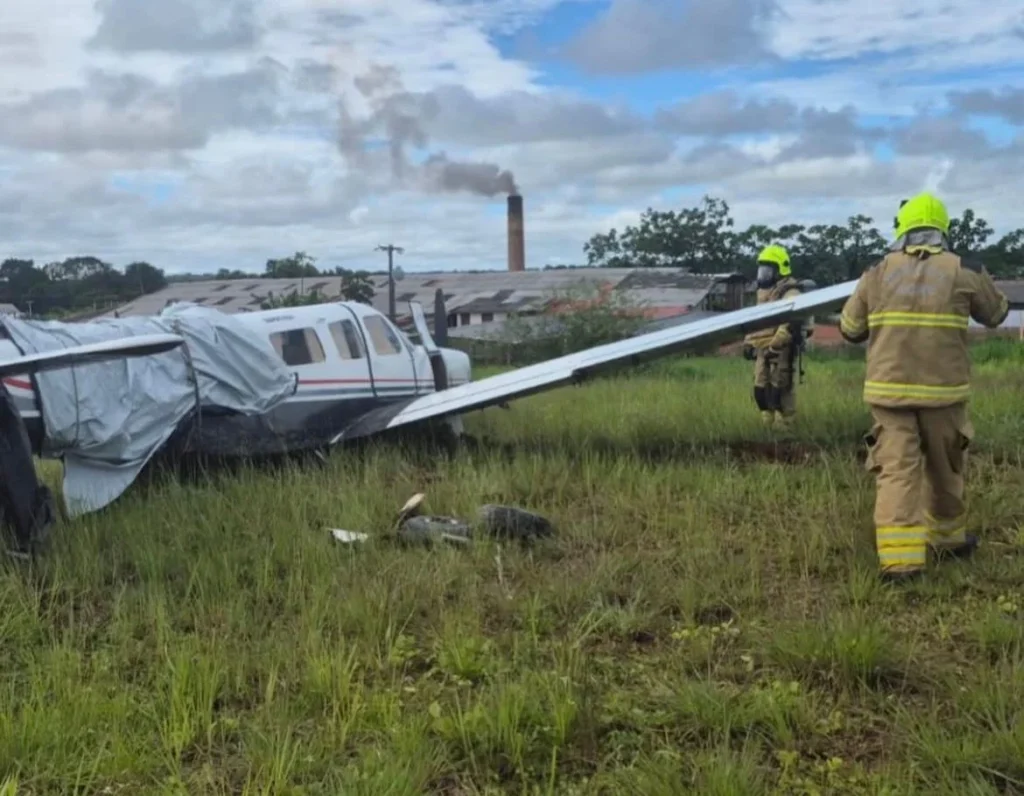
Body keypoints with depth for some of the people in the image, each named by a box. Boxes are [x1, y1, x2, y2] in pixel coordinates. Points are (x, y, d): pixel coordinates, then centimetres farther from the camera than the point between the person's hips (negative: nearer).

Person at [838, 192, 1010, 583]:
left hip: (889, 390, 0)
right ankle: (949, 538, 36)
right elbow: (996, 314, 18)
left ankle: (899, 558, -13)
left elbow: (849, 329, 10)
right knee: (945, 469, 18)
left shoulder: (877, 273, 3)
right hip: (943, 390, 0)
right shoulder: (965, 272, 0)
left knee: (896, 470, -3)